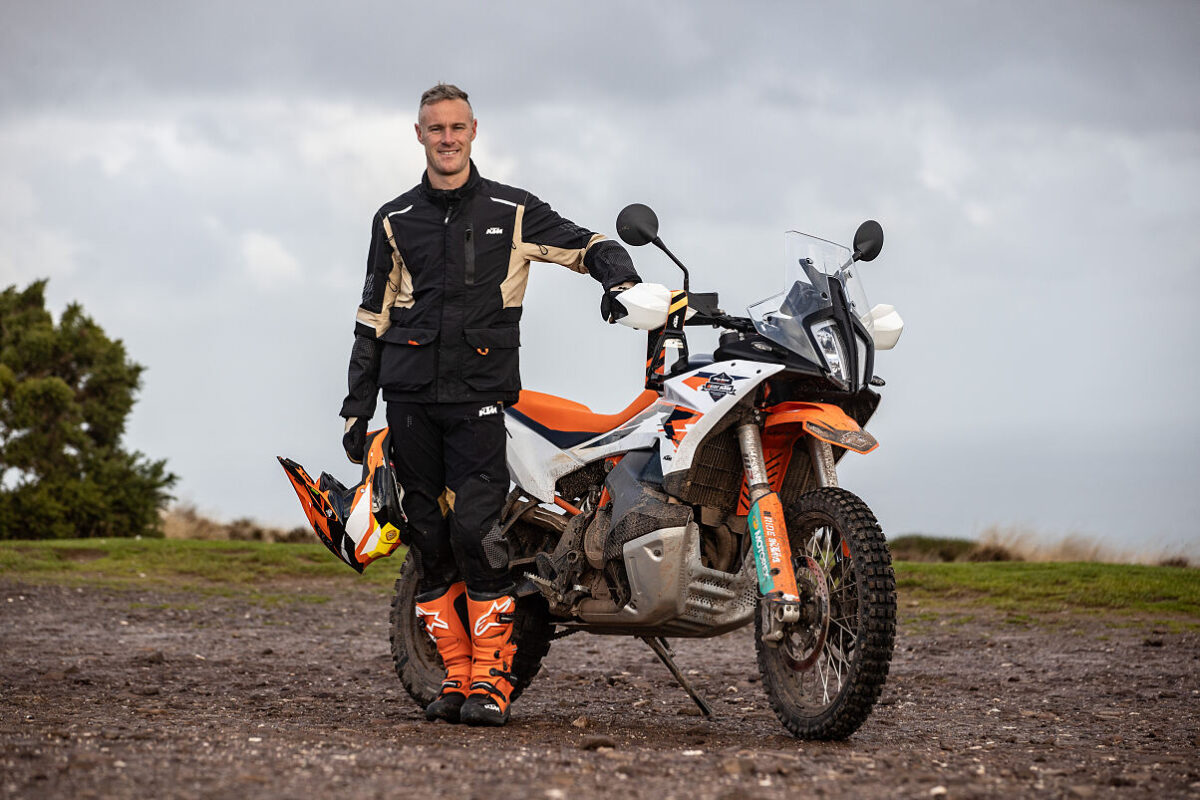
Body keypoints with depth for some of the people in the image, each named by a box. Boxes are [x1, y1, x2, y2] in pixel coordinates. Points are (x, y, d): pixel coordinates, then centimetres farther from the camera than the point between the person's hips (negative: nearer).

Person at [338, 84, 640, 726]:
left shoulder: (512, 212, 8)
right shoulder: (395, 221, 14)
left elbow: (588, 245, 7)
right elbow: (373, 319, 15)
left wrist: (620, 279, -17)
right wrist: (357, 408, 12)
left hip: (479, 392, -3)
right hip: (410, 395, 3)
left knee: (477, 533, -14)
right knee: (429, 540, 1)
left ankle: (492, 679, -10)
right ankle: (457, 674, 8)